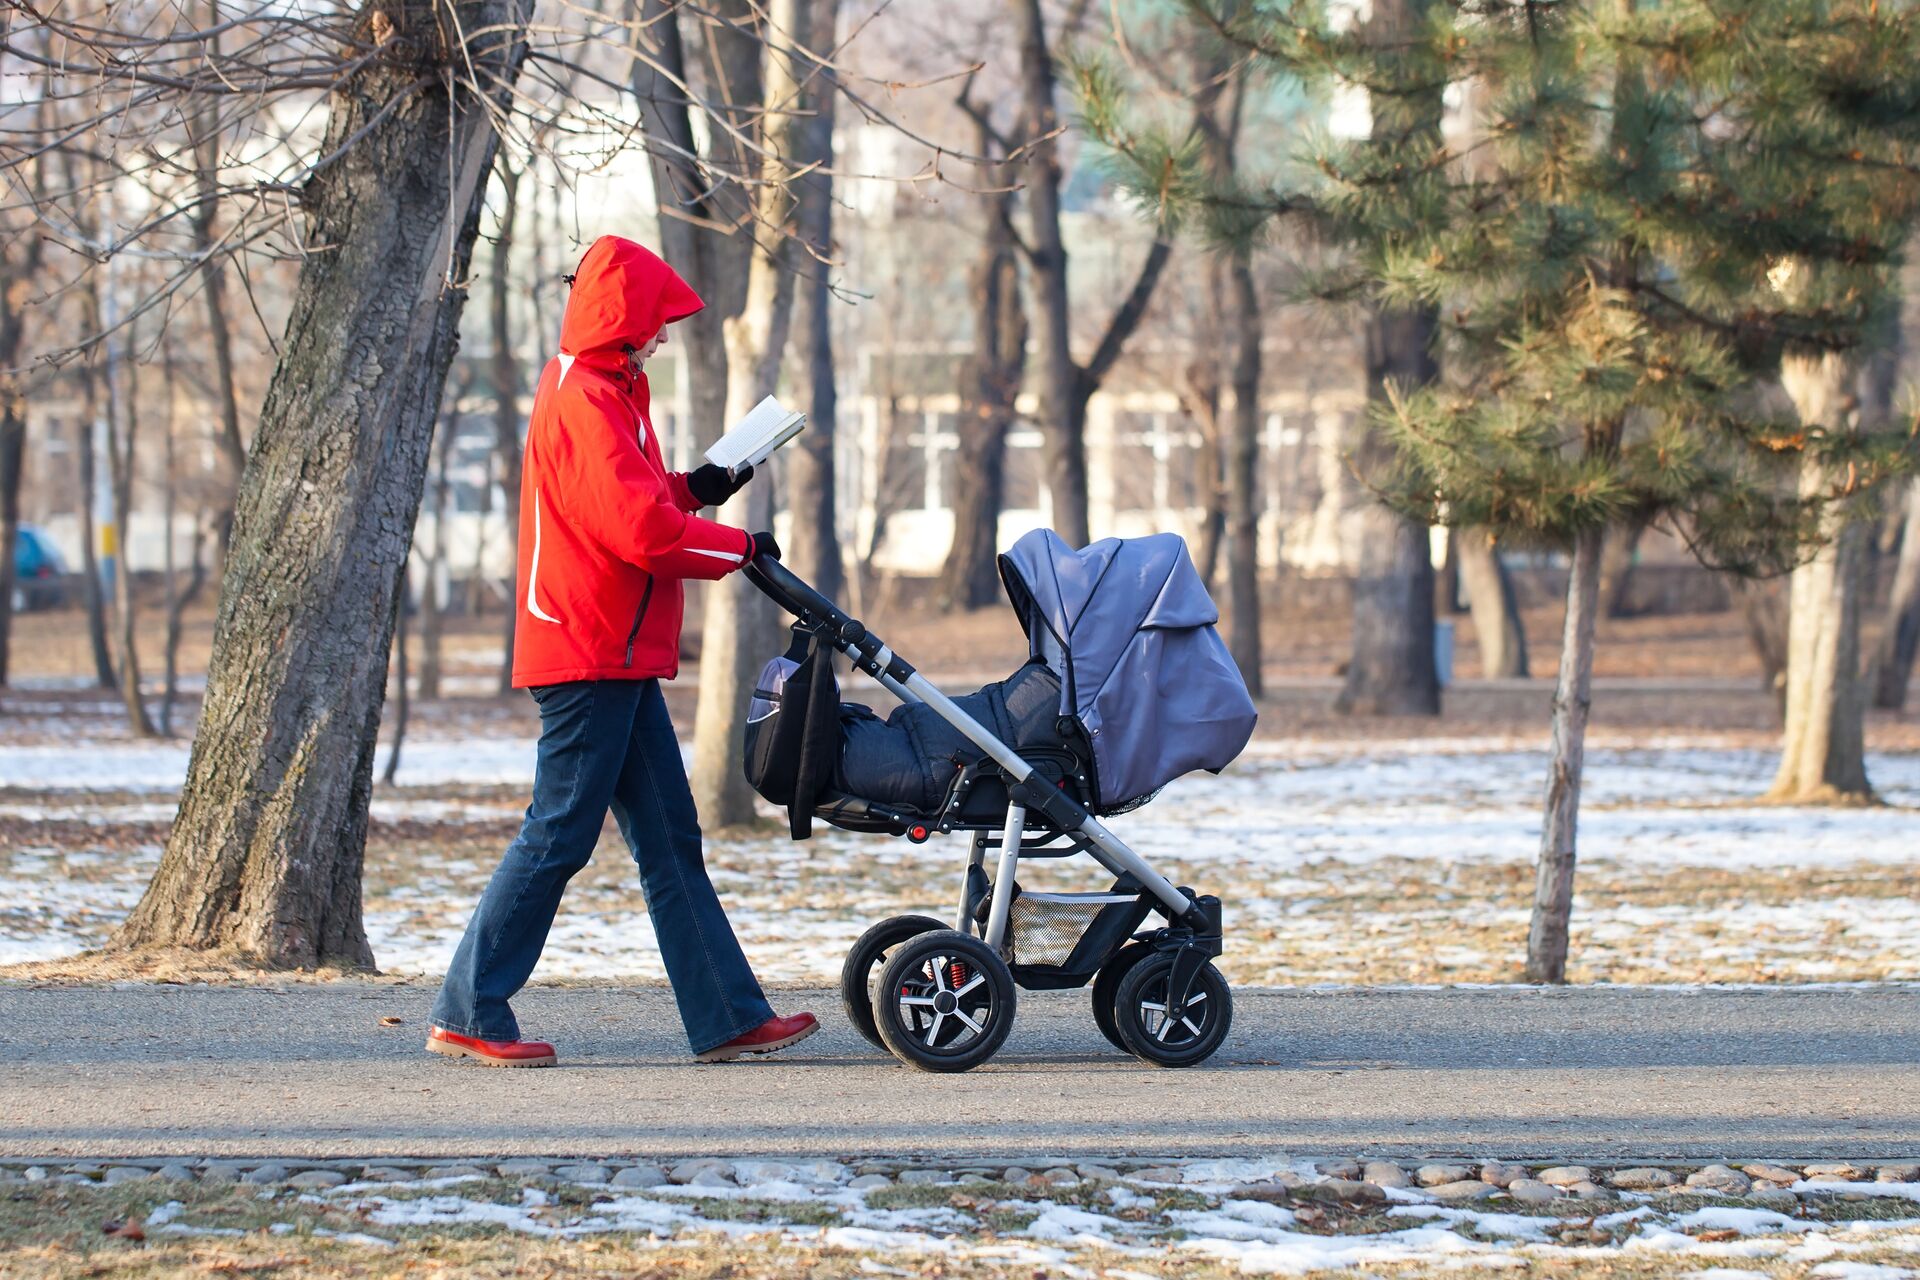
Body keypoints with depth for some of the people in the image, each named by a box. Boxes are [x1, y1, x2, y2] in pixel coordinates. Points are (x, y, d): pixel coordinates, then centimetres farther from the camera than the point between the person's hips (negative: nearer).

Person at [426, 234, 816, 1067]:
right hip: (591, 649, -11)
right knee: (559, 836, -7)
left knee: (670, 841, 9)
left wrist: (691, 489, 14)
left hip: (618, 656, 11)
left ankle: (728, 1017, 10)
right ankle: (467, 1014, -2)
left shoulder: (595, 392, 17)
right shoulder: (586, 402, -16)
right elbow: (643, 532, -22)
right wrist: (743, 548, -9)